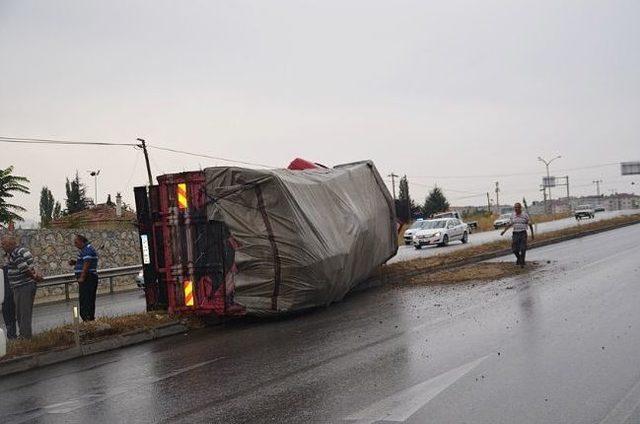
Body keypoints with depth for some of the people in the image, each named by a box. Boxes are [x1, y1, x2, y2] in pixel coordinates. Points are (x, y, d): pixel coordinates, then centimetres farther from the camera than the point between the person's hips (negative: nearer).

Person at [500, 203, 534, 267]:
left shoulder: (525, 215, -4)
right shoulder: (513, 215, 6)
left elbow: (530, 224, 2)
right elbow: (509, 224, 13)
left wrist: (532, 233, 2)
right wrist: (504, 231, 2)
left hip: (523, 233, -3)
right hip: (515, 233, 3)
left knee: (523, 249, -8)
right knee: (514, 249, 3)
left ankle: (522, 262, 7)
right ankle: (518, 258, 32)